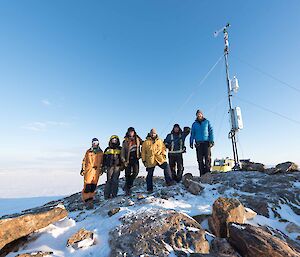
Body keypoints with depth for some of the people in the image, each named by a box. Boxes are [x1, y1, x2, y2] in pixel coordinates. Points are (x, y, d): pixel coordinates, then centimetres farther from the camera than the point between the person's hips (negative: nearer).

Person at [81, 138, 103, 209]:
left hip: (97, 170, 2)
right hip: (89, 170, -2)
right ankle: (87, 200, -4)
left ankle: (90, 198, 15)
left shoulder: (101, 152, 12)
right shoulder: (88, 152, 5)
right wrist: (83, 169, 3)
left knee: (94, 185, 4)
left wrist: (101, 170, 15)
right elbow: (84, 161, 8)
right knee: (87, 185, -9)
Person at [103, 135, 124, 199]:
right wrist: (104, 166, 4)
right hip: (110, 167, -1)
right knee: (109, 180, -5)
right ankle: (107, 194, 3)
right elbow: (104, 159, 11)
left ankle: (114, 194, 6)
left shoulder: (120, 149, 14)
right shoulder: (107, 149, 11)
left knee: (115, 181, -2)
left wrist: (122, 166, 7)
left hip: (117, 167, 1)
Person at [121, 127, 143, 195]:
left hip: (135, 158, 1)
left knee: (136, 172, -13)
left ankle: (128, 186, 7)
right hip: (128, 159, -1)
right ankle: (127, 189, 22)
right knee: (128, 174, 4)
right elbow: (123, 152, 2)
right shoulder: (125, 141, 2)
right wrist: (124, 160, -5)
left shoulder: (137, 139, 8)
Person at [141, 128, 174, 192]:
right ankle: (149, 188, 18)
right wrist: (144, 160, 4)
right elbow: (143, 152, 7)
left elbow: (163, 148, 18)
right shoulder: (146, 142, 5)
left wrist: (164, 154, 2)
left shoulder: (160, 141, 11)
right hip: (150, 160, -1)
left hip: (160, 159, 1)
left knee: (166, 166, -22)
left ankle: (169, 181, -14)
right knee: (150, 174, 5)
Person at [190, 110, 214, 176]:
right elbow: (192, 134, 16)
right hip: (198, 143, 2)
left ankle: (208, 172, -3)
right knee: (200, 159, 0)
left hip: (206, 142, -1)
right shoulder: (194, 124, 16)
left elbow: (211, 131, 6)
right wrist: (191, 143, 8)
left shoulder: (207, 122, 12)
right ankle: (202, 173, 4)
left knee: (207, 157, -8)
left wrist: (211, 141, -5)